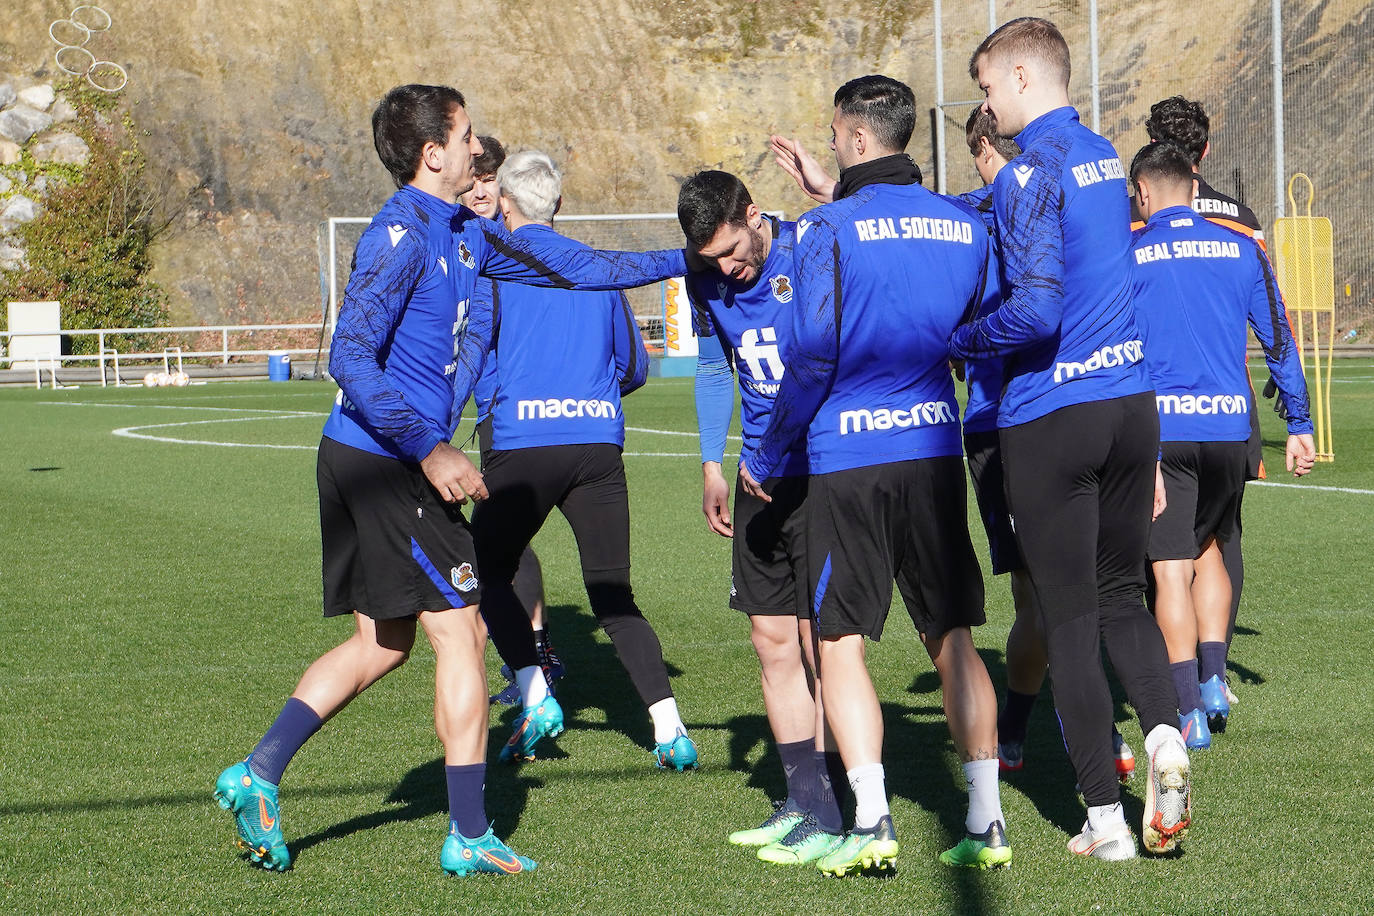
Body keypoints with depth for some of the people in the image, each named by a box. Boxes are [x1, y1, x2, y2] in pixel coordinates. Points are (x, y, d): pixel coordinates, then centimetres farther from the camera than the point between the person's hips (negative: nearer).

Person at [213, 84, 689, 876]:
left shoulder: (462, 232, 13)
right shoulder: (401, 236, -16)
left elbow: (567, 267, 23)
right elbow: (350, 358, -23)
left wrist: (680, 263, 21)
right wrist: (431, 451, -25)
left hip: (364, 462, 10)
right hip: (386, 465, -10)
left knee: (384, 641, 15)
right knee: (461, 631, -3)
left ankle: (258, 775, 12)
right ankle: (470, 837, 2)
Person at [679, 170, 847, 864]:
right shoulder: (707, 282, 5)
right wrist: (712, 467, 17)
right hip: (761, 482, 6)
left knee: (818, 638, -6)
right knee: (773, 642, 7)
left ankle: (833, 819, -1)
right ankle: (801, 802, 17)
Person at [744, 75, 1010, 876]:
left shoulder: (832, 229, -9)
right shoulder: (964, 225, 7)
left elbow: (812, 355, -11)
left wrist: (768, 457, -1)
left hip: (849, 457, -5)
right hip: (936, 449, 5)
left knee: (840, 640, 1)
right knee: (953, 638, 10)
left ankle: (872, 819, -9)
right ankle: (987, 822, 9)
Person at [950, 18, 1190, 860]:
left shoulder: (1033, 172, -14)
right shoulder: (1104, 158, 13)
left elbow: (1034, 311, -22)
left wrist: (956, 343, -6)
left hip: (1050, 416, -7)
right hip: (1132, 403, 7)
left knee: (1070, 618, 1)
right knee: (1123, 596, 17)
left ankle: (1107, 820, 4)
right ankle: (1166, 737, -9)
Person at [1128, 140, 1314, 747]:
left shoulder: (1129, 254, 1)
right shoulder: (1241, 248, 7)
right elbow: (1278, 340, 8)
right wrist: (1298, 425, 14)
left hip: (1159, 426, -3)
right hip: (1229, 424, 3)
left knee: (1171, 568, -1)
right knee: (1208, 547, 22)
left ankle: (1190, 713, -5)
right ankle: (1213, 679, 12)